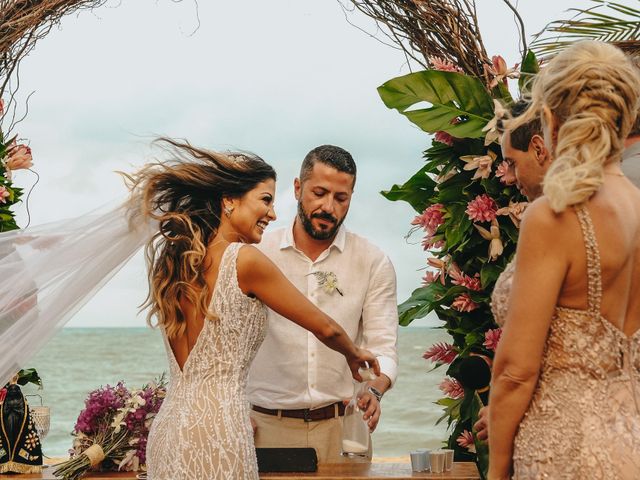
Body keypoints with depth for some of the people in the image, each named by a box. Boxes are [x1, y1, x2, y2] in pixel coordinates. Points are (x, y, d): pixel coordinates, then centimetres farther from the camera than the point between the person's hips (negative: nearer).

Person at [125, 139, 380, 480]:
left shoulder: (171, 260, 9)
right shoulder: (245, 260, -11)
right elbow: (325, 328, -1)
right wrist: (354, 355, 20)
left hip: (168, 428, 8)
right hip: (216, 430, -8)